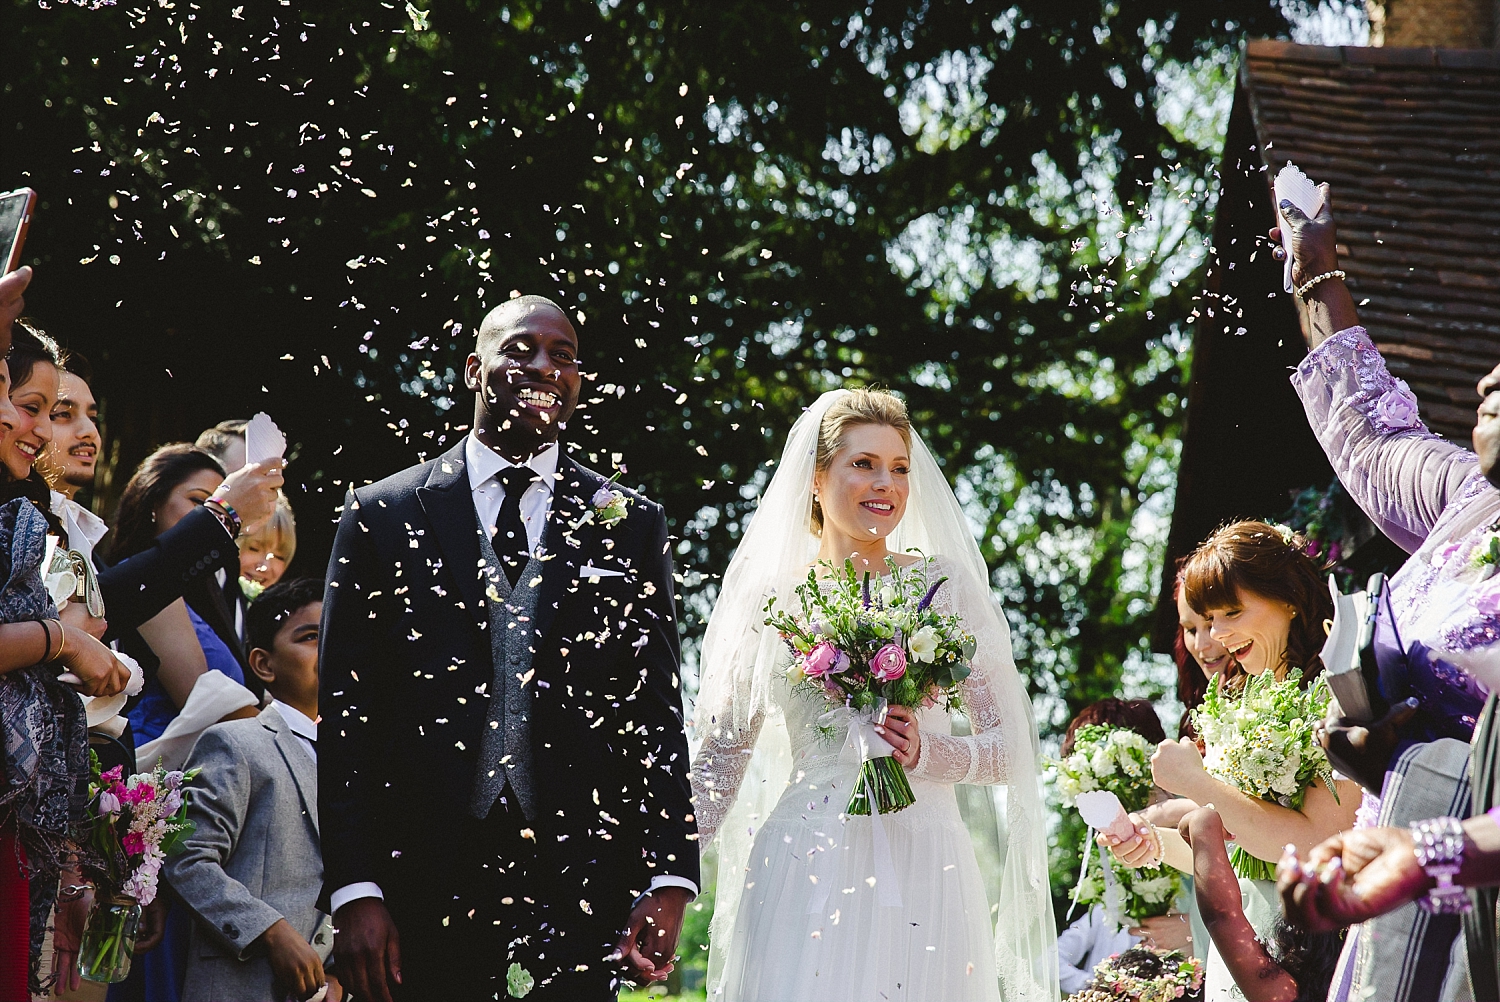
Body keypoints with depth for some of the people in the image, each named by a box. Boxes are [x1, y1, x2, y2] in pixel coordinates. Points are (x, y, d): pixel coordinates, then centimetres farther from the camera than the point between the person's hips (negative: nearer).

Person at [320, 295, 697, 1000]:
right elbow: (346, 714, 3)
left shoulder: (631, 526, 11)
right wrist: (355, 892, -6)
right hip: (422, 885, -1)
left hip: (579, 892, 1)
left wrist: (670, 879, -4)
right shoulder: (381, 515, 7)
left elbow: (656, 717, 8)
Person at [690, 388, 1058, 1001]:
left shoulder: (946, 587, 5)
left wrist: (928, 753, -13)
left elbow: (1011, 748, 5)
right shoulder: (771, 599, 6)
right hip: (803, 874, 0)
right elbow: (723, 755, 11)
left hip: (923, 867, 0)